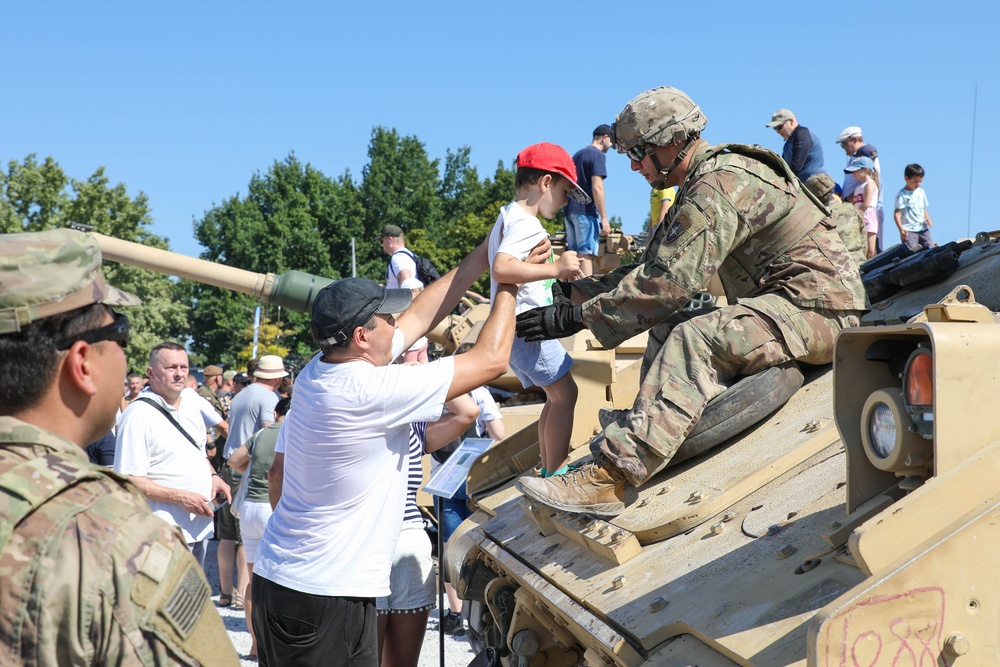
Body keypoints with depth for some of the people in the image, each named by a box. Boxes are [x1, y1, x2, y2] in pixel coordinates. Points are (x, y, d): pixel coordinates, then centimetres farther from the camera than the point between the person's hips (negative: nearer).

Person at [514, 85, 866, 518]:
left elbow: (670, 280, -24)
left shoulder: (721, 183, -18)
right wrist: (580, 292, 5)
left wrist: (579, 317, -20)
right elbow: (657, 264, 16)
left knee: (694, 340, -28)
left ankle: (609, 477, -37)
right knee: (665, 328, 5)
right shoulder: (702, 183, 15)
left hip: (817, 307, -11)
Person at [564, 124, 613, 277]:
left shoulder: (577, 154, 19)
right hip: (586, 211, -8)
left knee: (574, 256, 9)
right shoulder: (598, 155, -7)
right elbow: (597, 187, -16)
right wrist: (604, 217, -16)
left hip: (570, 209, 8)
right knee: (586, 255, -12)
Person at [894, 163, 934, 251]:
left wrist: (928, 219, 2)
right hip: (909, 230, -6)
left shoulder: (921, 192, 15)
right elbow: (897, 213, -9)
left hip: (923, 228, 6)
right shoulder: (901, 195, -4)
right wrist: (901, 229, -21)